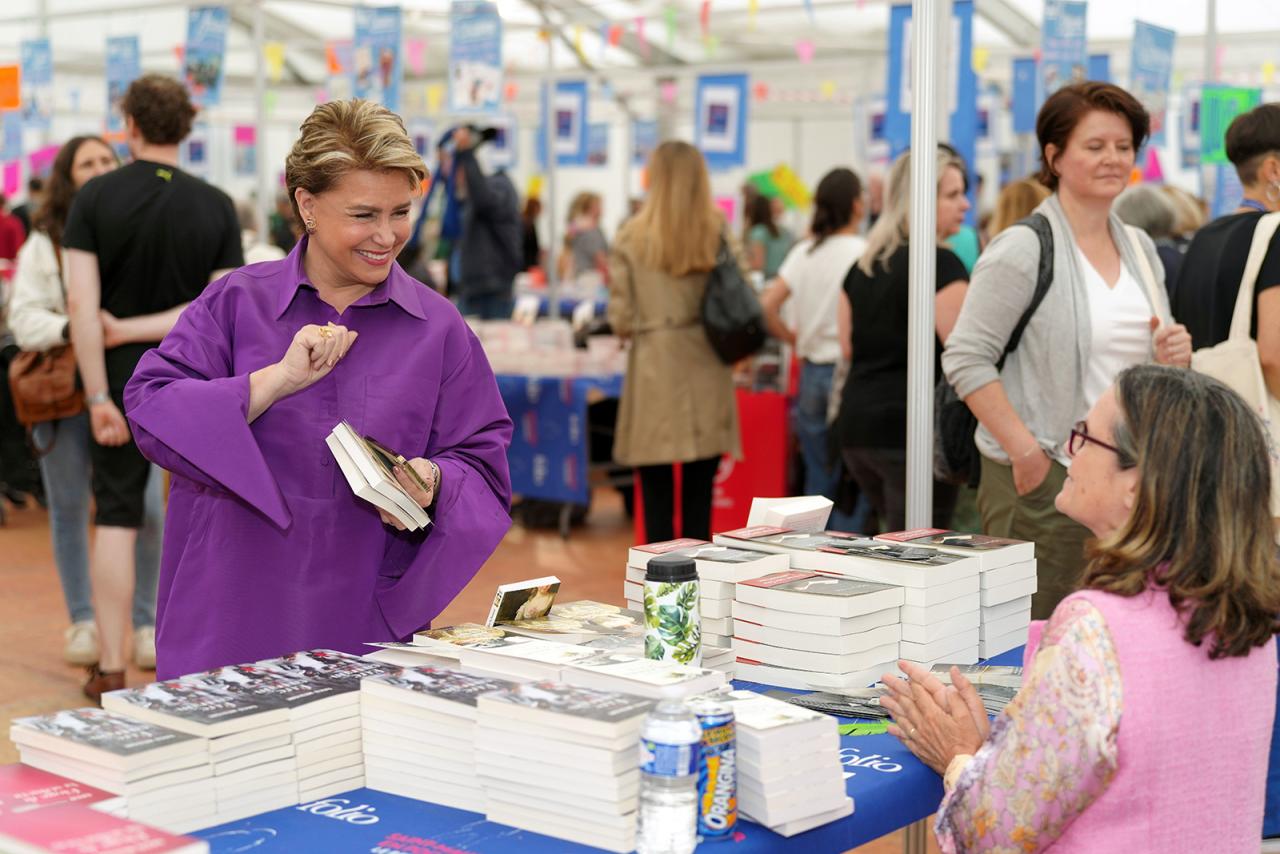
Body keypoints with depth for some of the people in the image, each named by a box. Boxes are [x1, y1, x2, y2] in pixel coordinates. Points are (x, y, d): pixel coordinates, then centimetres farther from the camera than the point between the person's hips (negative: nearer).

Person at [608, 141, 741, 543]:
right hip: (706, 373, 2)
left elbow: (622, 321, -4)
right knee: (698, 501, 7)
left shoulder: (631, 239, -4)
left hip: (654, 374, -2)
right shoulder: (719, 234, 0)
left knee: (657, 499, 4)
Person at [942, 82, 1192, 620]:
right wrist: (1024, 448, -19)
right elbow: (966, 358, -13)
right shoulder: (1023, 248, -7)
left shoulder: (1140, 248, 15)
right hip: (1042, 478, -7)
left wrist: (1171, 359, 0)